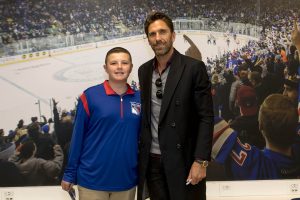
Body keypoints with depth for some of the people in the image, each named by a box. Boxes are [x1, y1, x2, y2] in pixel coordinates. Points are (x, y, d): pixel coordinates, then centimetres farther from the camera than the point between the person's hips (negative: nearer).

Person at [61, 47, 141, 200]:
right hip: (92, 180, -3)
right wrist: (69, 174, -2)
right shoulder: (90, 96, -8)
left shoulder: (139, 99, 1)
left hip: (126, 181, 3)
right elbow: (78, 137, -4)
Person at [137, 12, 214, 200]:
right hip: (152, 160, 5)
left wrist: (201, 161, -16)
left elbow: (206, 117, -10)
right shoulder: (144, 70, 8)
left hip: (183, 159, -4)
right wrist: (140, 153, 8)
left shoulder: (194, 67, -8)